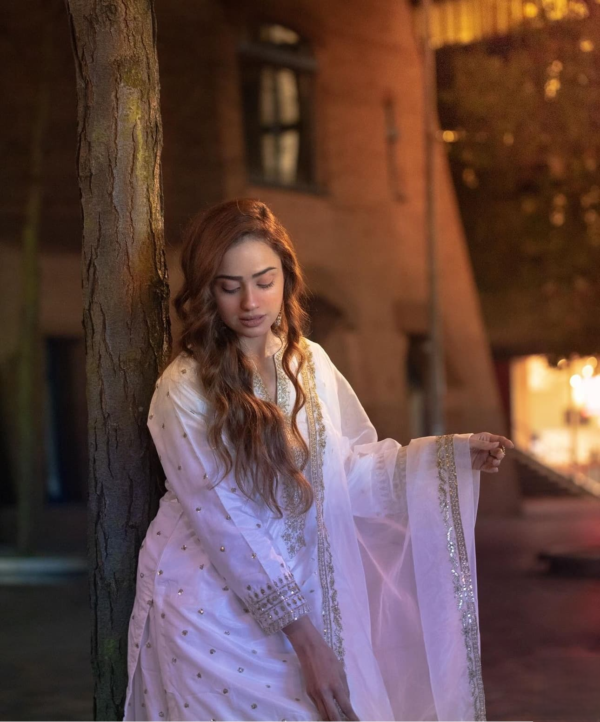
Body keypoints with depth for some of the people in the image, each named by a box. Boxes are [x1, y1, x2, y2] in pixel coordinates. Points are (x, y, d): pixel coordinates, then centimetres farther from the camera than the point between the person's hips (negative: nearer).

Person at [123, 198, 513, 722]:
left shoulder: (310, 363, 1)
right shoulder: (184, 390, -16)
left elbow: (350, 468, 7)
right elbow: (226, 522, -17)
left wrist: (452, 455, -3)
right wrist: (301, 635, -18)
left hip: (292, 588, 5)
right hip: (208, 611, -5)